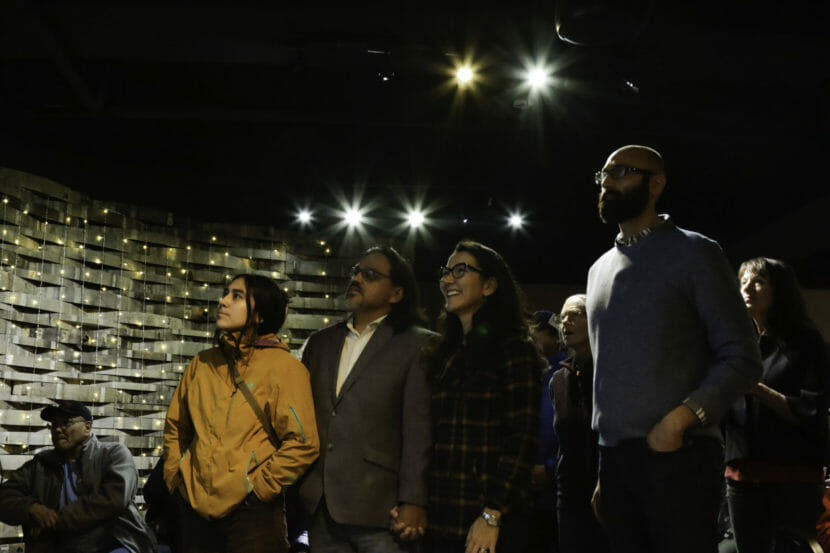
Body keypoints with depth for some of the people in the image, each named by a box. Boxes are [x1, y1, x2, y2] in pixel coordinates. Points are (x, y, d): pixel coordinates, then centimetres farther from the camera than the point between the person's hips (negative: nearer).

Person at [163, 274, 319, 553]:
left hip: (251, 516, -5)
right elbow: (175, 427, 21)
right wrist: (176, 476, 10)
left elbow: (303, 444, -11)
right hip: (195, 511, 5)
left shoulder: (284, 367, -5)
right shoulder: (202, 364, 11)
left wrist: (258, 486, -12)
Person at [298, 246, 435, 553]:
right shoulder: (320, 342, 15)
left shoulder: (418, 345, -2)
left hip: (377, 511, -5)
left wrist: (413, 502, -14)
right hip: (319, 508, 5)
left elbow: (419, 431, -8)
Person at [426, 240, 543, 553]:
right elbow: (434, 438, 12)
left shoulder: (514, 348, -3)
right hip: (439, 519, 5)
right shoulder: (443, 355, 15)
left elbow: (522, 440, -10)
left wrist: (492, 515, -17)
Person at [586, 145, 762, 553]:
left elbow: (742, 359, -6)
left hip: (678, 457, -6)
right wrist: (602, 469, 14)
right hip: (614, 459, 6)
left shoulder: (692, 253, -1)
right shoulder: (599, 269, 18)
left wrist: (680, 417, -19)